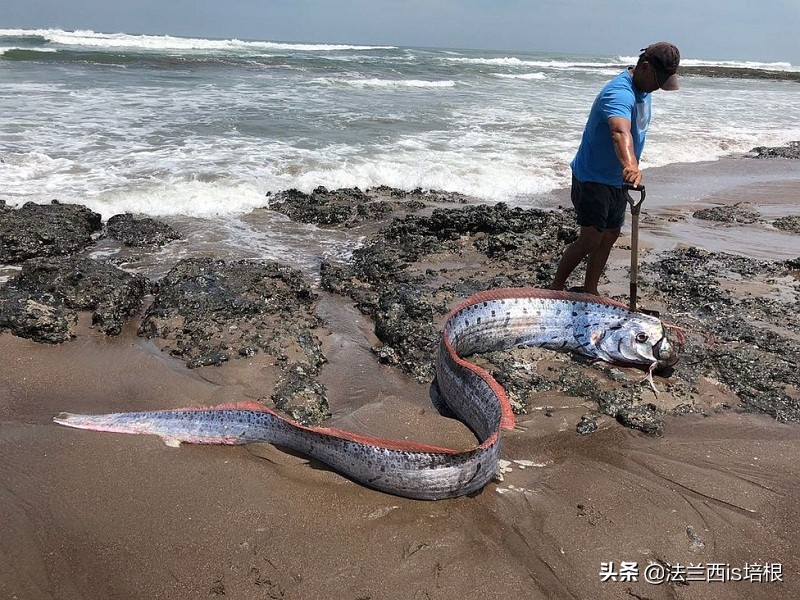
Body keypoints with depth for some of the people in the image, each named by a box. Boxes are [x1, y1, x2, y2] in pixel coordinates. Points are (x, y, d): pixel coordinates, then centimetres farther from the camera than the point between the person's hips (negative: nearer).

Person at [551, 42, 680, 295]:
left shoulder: (643, 89, 7)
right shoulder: (619, 93, -26)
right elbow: (620, 132, -47)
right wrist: (630, 165, -64)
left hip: (617, 180, 10)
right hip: (593, 178, -10)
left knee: (610, 236, 12)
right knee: (590, 239, -11)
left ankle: (590, 292, 22)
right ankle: (555, 288, 3)